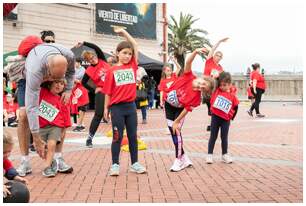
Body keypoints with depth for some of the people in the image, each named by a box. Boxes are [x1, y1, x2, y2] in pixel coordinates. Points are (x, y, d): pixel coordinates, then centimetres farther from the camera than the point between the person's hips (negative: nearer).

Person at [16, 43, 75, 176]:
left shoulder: (69, 56, -34)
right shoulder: (35, 69, -46)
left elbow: (71, 71, -5)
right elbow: (32, 107, -45)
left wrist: (68, 90, -22)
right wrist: (36, 138, -44)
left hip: (54, 85, 4)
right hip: (28, 78, -3)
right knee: (24, 115, -20)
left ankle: (58, 159, -3)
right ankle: (25, 163, -14)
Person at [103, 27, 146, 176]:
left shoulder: (132, 66, 6)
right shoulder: (112, 70, -3)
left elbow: (135, 46, 7)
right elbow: (108, 91, -1)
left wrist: (124, 32, 8)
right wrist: (106, 108, -1)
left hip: (131, 106, 3)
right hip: (117, 107, -3)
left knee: (133, 136, 10)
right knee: (117, 137, 3)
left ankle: (135, 163, 19)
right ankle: (115, 165, 11)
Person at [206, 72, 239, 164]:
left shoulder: (232, 95, -7)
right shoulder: (216, 90, -4)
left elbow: (236, 107, 2)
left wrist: (231, 117, 3)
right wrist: (216, 77, -12)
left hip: (226, 119, 0)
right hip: (215, 117, 1)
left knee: (224, 137, 10)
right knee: (213, 136, 7)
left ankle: (225, 154, 22)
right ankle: (209, 155, 11)